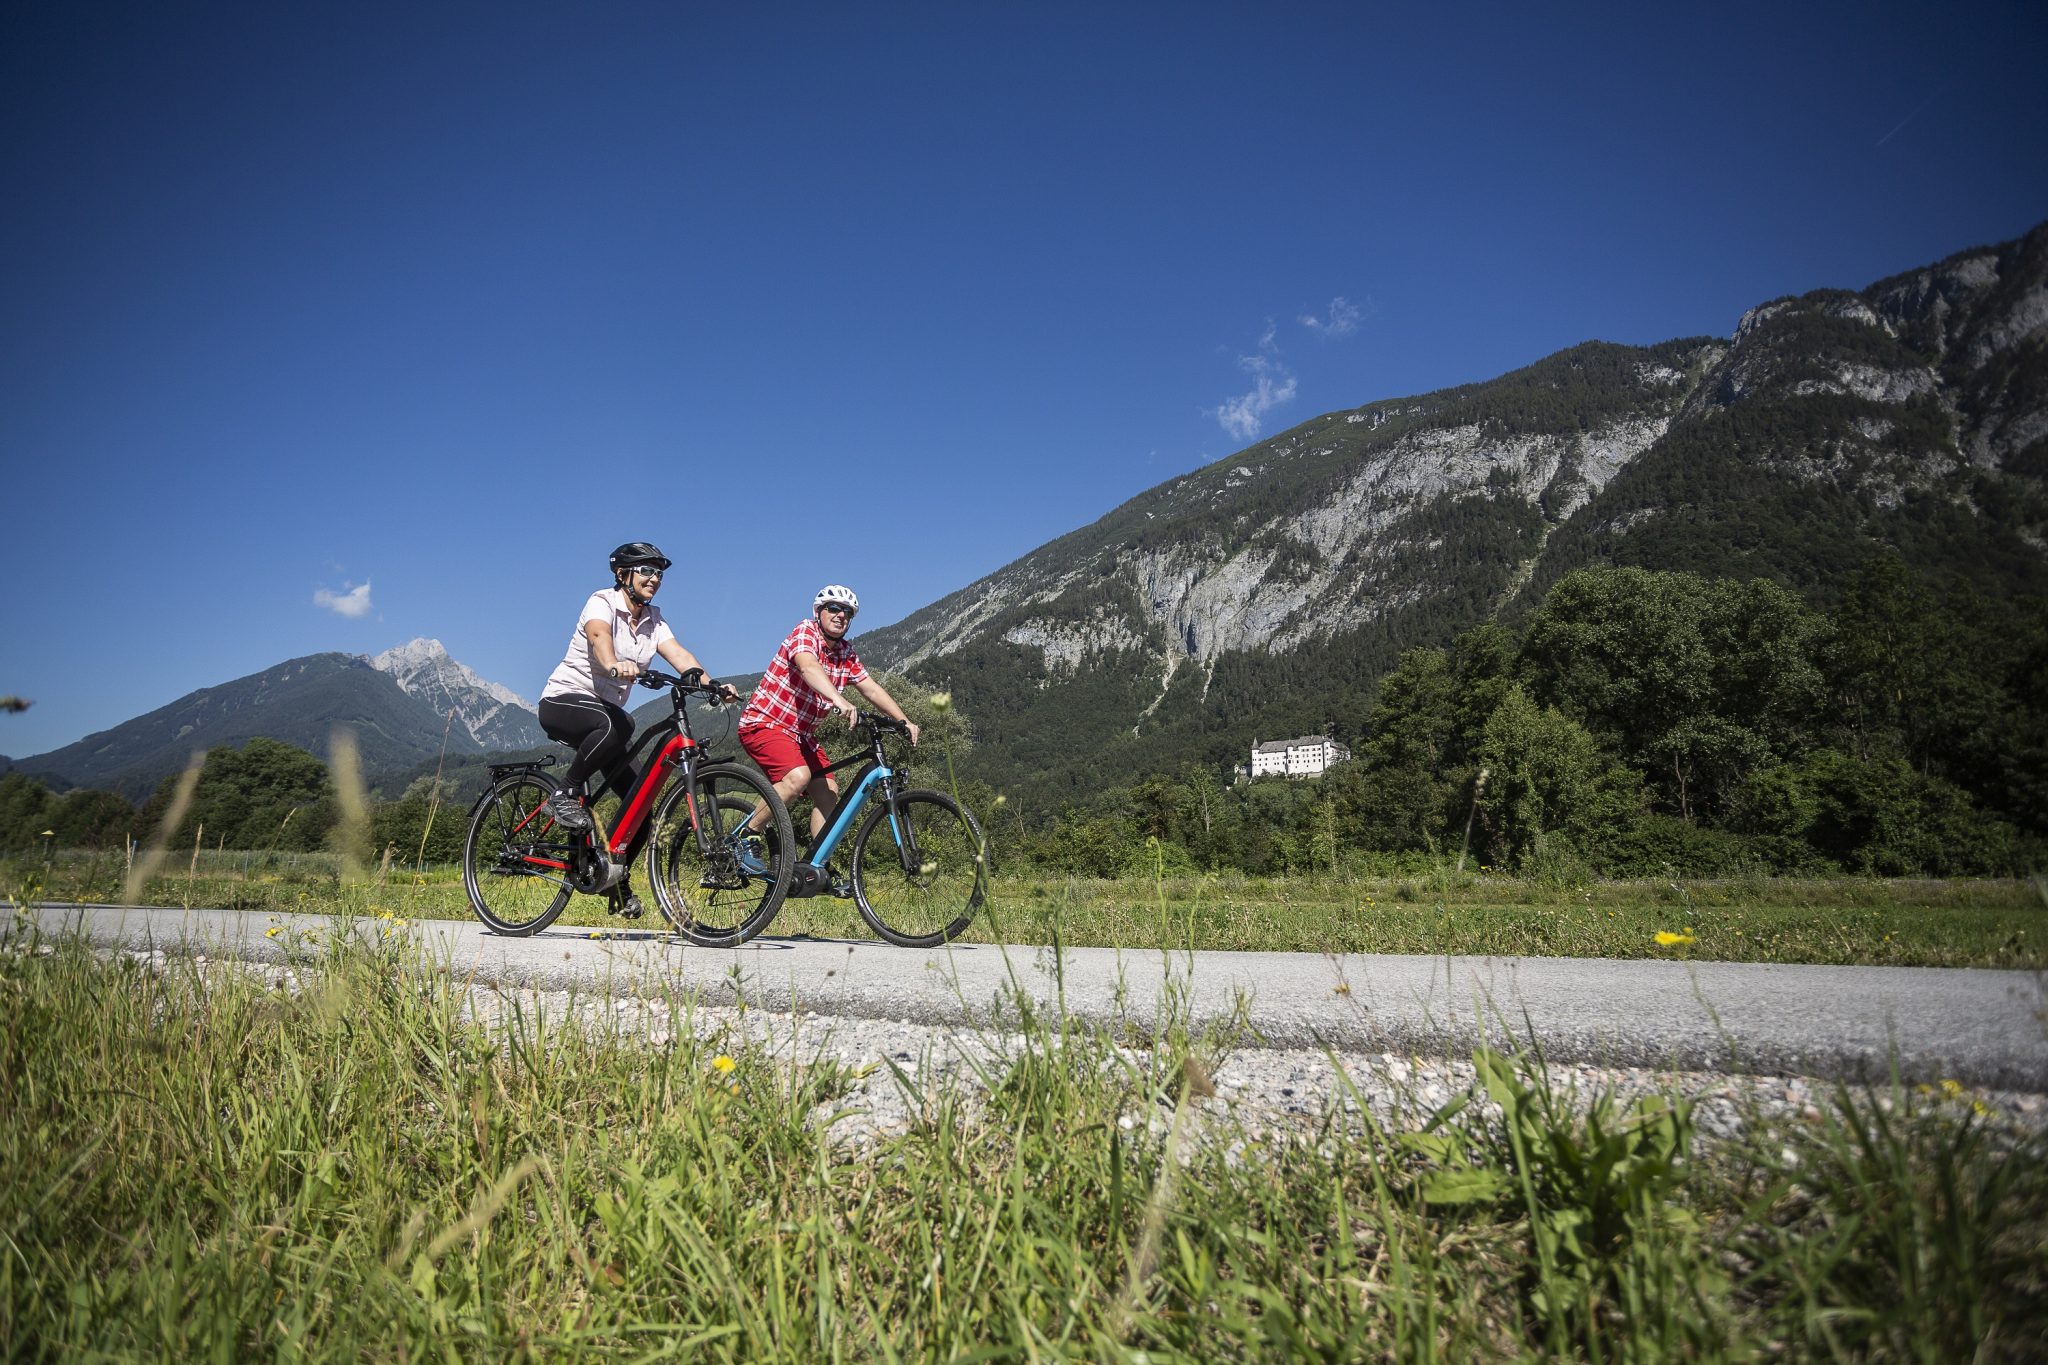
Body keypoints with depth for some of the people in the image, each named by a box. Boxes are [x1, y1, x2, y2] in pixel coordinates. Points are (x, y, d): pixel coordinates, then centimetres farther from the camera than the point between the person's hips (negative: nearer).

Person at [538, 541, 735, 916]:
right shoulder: (603, 602, -12)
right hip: (563, 700, -7)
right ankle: (564, 794, -21)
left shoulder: (653, 620, 6)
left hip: (606, 710, 7)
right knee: (617, 725, -41)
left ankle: (617, 876, 16)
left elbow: (679, 654, -10)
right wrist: (615, 665, -58)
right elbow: (599, 635, -35)